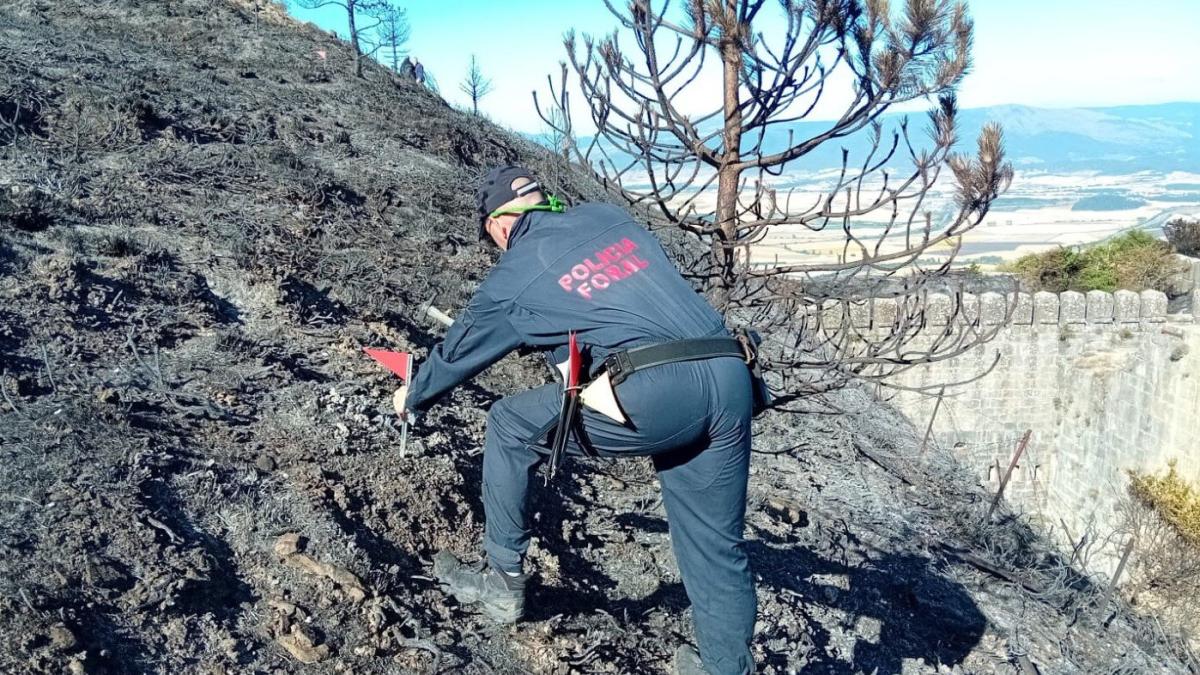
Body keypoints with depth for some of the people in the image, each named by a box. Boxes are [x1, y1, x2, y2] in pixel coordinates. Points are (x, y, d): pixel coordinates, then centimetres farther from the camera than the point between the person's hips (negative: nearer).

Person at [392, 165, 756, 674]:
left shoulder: (512, 274, 11)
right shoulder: (607, 216, 23)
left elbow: (459, 351, 26)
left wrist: (414, 397, 46)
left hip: (650, 394, -6)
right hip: (730, 379, 6)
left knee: (510, 427, 17)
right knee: (716, 546, 19)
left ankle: (503, 581, 27)